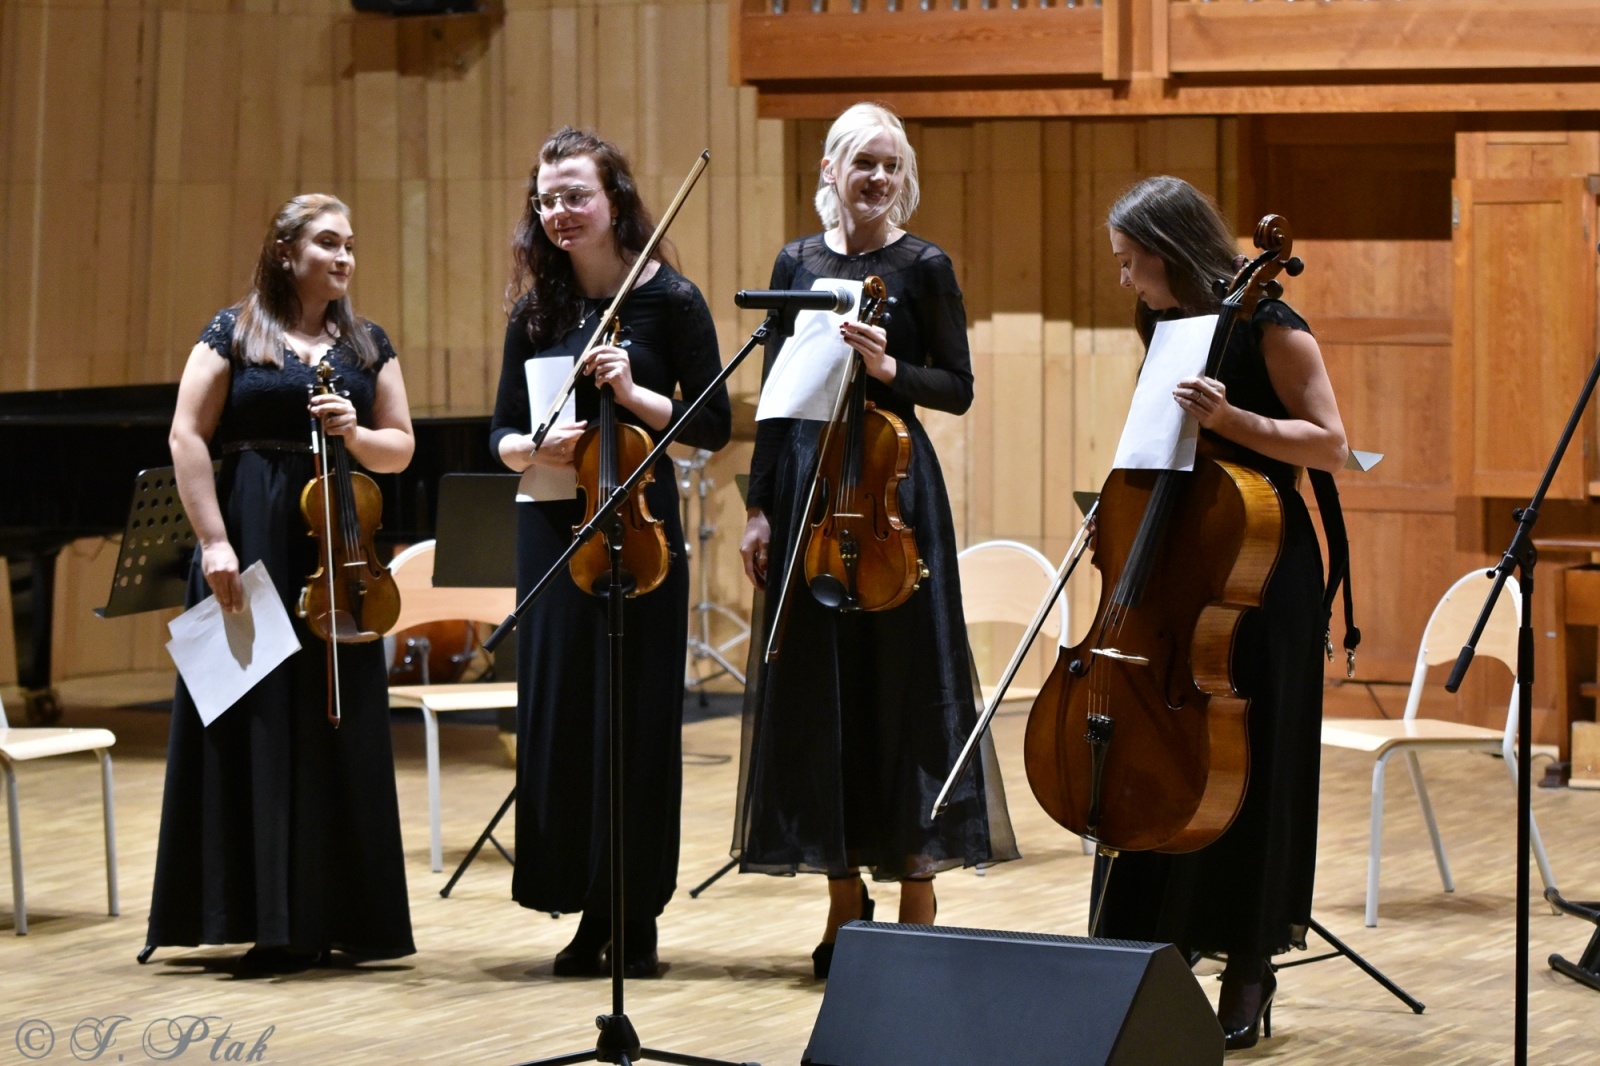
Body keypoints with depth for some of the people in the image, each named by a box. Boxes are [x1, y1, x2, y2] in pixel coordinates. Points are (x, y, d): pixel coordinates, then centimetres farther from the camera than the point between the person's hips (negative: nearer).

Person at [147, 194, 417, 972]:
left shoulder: (367, 347, 13)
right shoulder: (234, 335, 1)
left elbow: (400, 448, 12)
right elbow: (188, 439, -5)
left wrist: (356, 435, -10)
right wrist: (214, 542, -14)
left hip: (335, 555, 4)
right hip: (252, 551, -4)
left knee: (337, 731, 2)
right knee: (251, 726, -3)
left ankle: (329, 916, 8)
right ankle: (261, 914, 0)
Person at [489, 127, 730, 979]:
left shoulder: (669, 300, -3)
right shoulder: (536, 312, 8)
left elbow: (713, 426, -4)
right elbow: (502, 434, 10)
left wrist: (633, 393, -17)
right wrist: (532, 448, -12)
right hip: (553, 532, 4)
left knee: (637, 717, -1)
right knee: (558, 716, 2)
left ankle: (637, 916, 8)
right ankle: (586, 912, 13)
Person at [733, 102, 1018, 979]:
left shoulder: (924, 267, -1)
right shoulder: (797, 263, 9)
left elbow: (958, 389, -2)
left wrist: (891, 371, -20)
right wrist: (760, 507, 5)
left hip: (893, 488, -4)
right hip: (807, 485, 4)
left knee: (902, 683, -2)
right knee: (818, 685, 5)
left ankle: (917, 900, 5)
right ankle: (845, 900, 15)